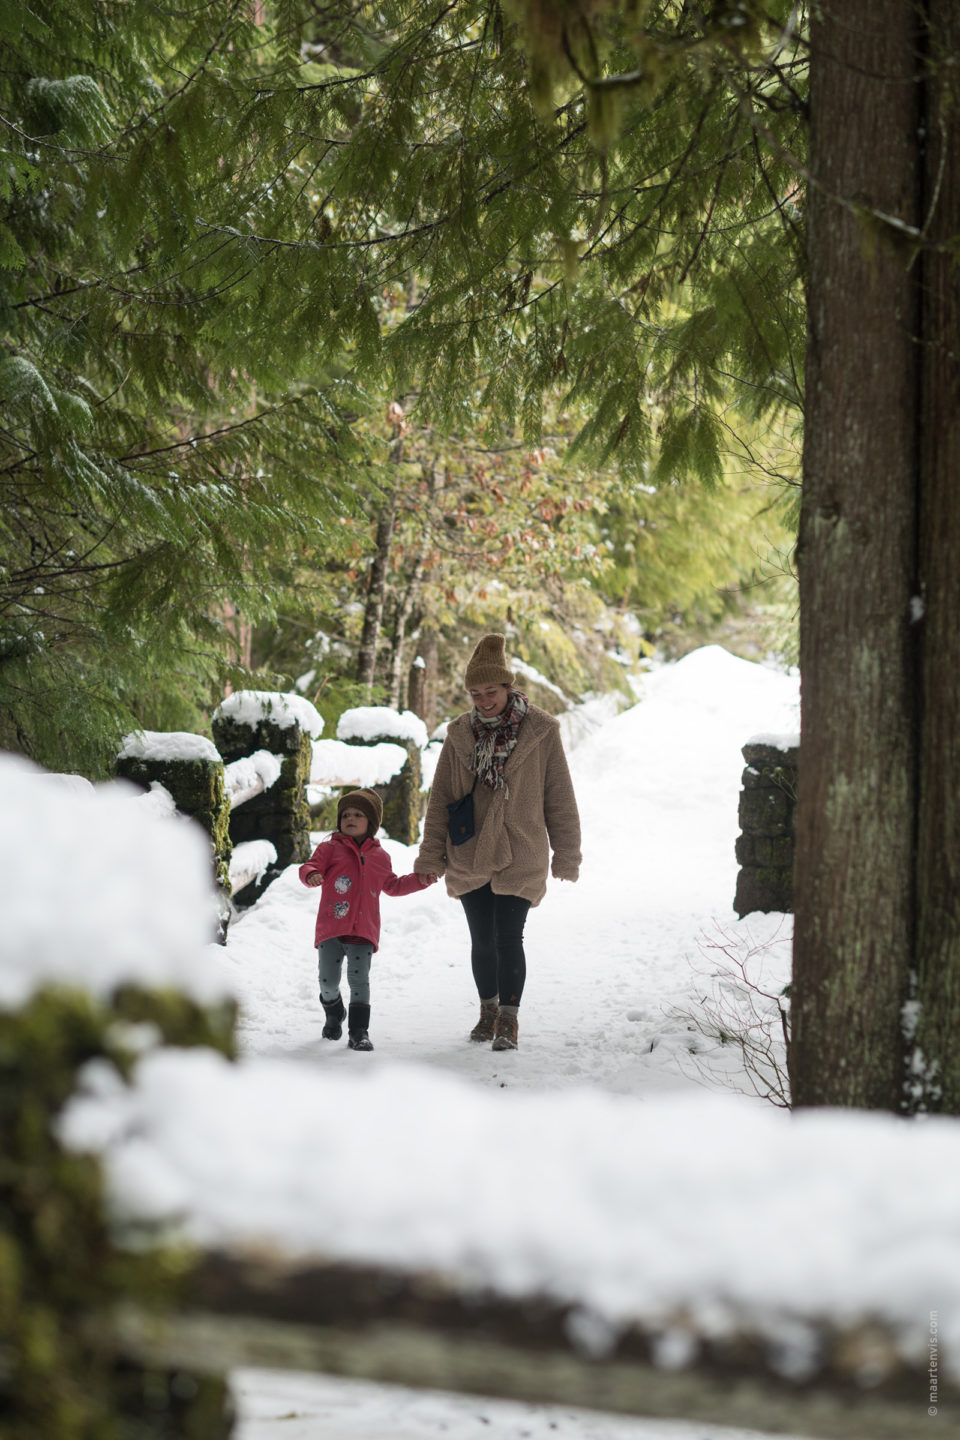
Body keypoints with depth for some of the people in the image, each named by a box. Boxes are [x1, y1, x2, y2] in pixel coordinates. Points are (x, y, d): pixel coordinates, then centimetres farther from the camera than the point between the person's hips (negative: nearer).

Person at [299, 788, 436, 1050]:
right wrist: (312, 875, -31)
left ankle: (359, 1031, -2)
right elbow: (309, 867, -7)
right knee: (328, 981, 3)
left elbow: (392, 885, 28)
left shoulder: (379, 856, 14)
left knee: (359, 979, -7)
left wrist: (419, 881, 18)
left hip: (363, 930, 1)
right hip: (330, 928, -1)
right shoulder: (330, 848, 4)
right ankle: (333, 1014, 33)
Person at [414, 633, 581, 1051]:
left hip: (519, 857, -3)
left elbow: (559, 797, 1)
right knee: (482, 940, 10)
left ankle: (508, 1021, -1)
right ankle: (488, 1011, 28)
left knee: (508, 939, -9)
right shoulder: (461, 734, 2)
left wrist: (566, 855, 3)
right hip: (468, 857, 3)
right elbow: (440, 798, 7)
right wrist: (431, 856, 4)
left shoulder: (540, 732, -5)